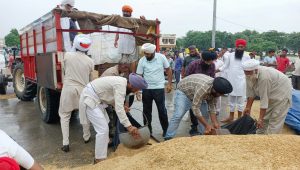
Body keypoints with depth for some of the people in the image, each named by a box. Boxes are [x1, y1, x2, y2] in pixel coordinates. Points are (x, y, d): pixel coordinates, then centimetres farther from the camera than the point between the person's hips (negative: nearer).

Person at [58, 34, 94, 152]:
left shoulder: (67, 55, -5)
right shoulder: (90, 61, -2)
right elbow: (90, 79, 8)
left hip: (68, 89, -1)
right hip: (83, 90, 2)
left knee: (64, 115, 9)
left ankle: (65, 143, 5)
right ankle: (86, 137, 34)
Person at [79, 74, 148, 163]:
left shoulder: (122, 81, 3)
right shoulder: (121, 85, -26)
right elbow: (119, 108, -32)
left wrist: (121, 106, 4)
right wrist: (129, 126, -33)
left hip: (95, 98, 11)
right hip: (89, 99, -11)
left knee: (105, 123, 27)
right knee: (103, 129, -15)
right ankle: (100, 160, -4)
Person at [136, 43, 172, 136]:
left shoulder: (161, 57, -6)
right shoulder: (142, 61, -5)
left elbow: (168, 70, 3)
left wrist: (169, 84, -1)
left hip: (159, 88, -1)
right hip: (146, 89, 2)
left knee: (162, 110, 5)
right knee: (146, 110, 10)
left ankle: (166, 130, 21)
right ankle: (148, 130, 26)